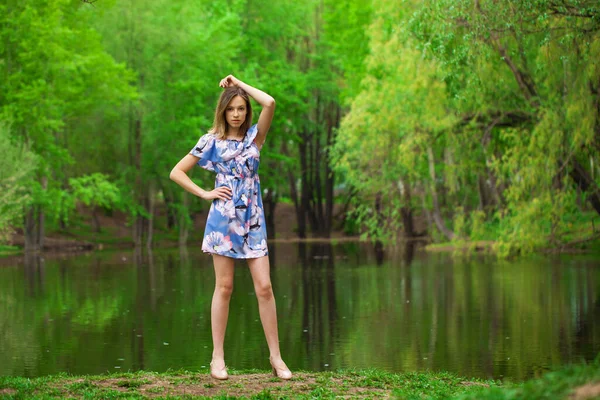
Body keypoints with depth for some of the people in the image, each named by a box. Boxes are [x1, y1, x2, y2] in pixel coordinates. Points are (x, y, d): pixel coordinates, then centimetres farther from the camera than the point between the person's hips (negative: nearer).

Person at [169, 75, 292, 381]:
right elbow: (177, 172, 5)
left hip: (253, 218, 2)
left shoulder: (255, 135, 8)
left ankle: (275, 356, 2)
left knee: (264, 287, -3)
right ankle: (218, 357, 5)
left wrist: (239, 84, 1)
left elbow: (269, 103, -10)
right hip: (223, 217, -2)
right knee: (224, 287, -1)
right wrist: (205, 194, -3)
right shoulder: (211, 141, 3)